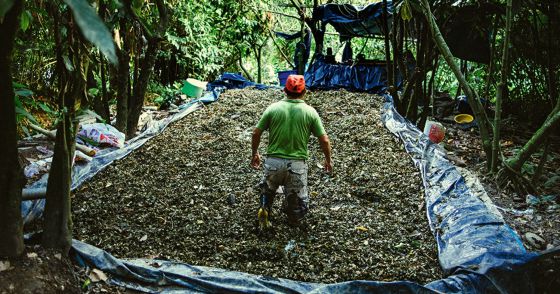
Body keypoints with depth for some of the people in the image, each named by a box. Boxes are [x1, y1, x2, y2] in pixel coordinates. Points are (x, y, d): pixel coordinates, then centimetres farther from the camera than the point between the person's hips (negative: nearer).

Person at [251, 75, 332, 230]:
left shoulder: (273, 108, -2)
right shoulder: (310, 112, -3)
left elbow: (256, 133, 2)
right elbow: (324, 140, -2)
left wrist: (254, 154, 18)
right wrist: (328, 160, 14)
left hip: (273, 162, 1)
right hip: (297, 164, -1)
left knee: (267, 189, 24)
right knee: (298, 200, 20)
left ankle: (265, 208, 5)